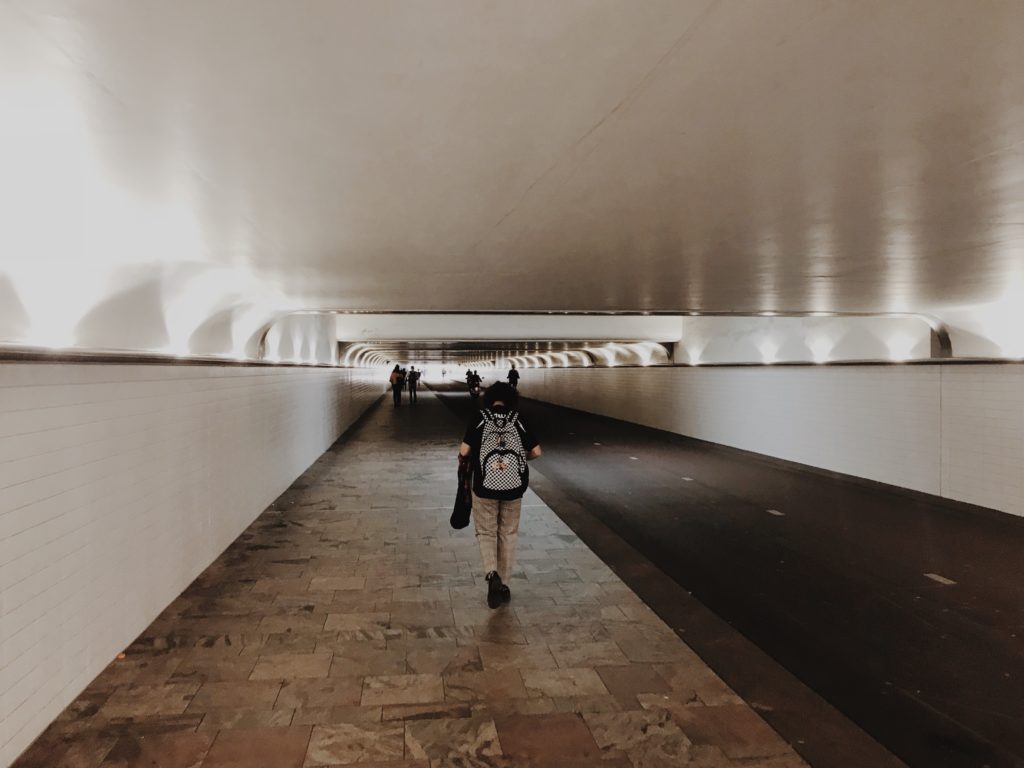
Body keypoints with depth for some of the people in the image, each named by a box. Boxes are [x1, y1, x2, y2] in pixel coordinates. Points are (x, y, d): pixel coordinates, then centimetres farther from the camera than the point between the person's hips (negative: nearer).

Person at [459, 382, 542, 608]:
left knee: (486, 532, 13)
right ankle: (503, 584, 21)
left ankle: (491, 574, -10)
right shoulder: (519, 420, 0)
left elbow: (464, 451, -11)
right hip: (513, 486, 2)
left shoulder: (480, 419, -4)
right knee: (508, 534, 15)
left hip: (485, 485, -1)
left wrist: (464, 459, 12)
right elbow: (536, 452, -1)